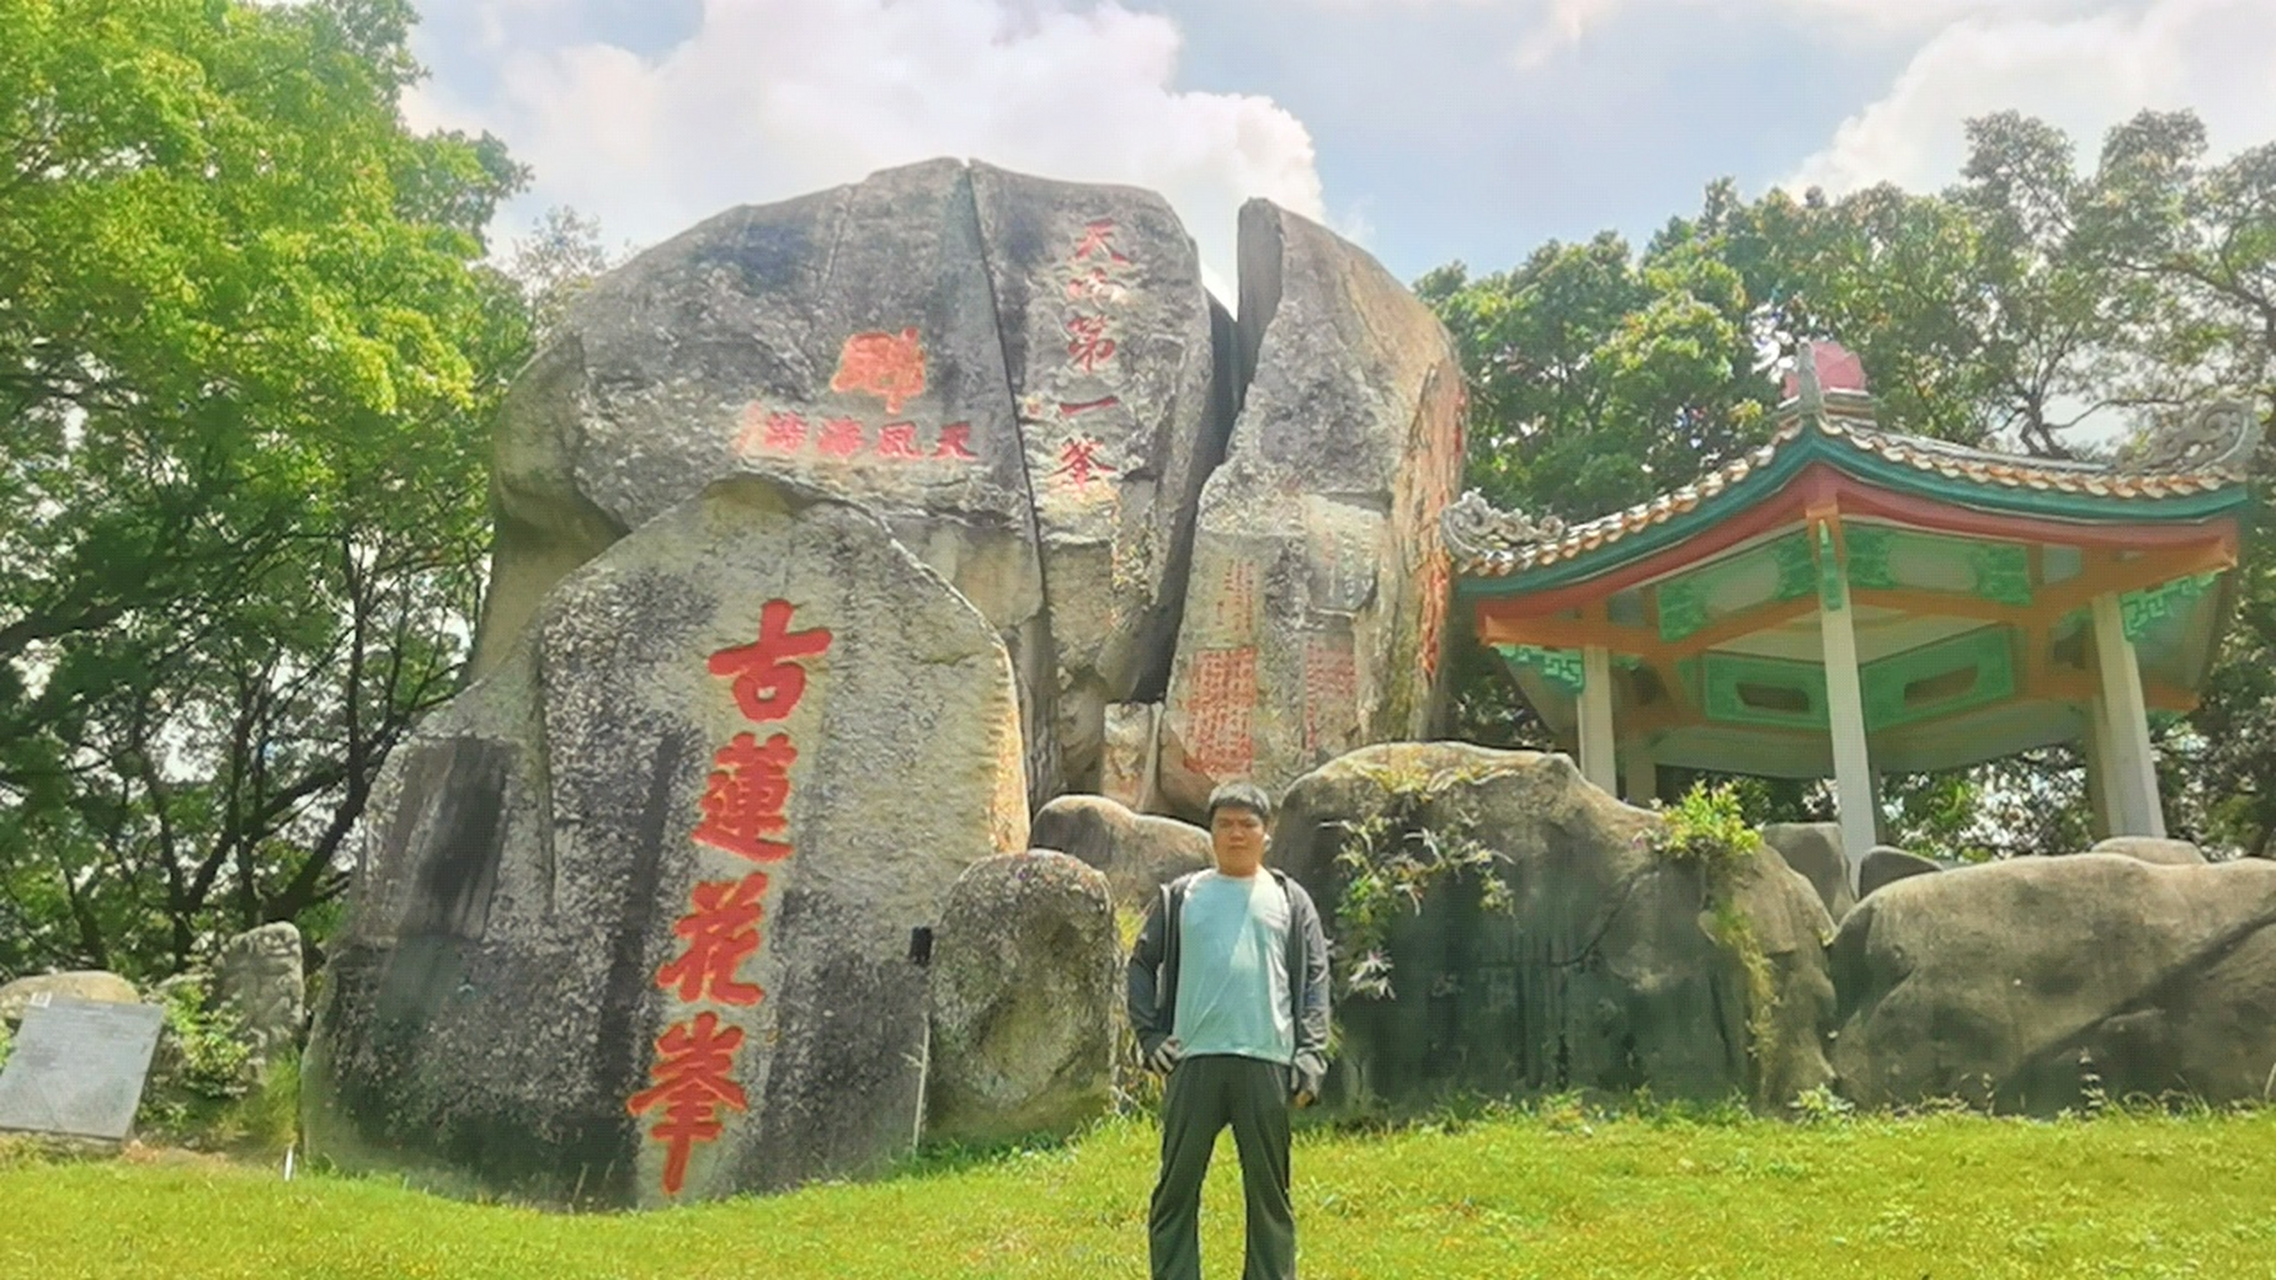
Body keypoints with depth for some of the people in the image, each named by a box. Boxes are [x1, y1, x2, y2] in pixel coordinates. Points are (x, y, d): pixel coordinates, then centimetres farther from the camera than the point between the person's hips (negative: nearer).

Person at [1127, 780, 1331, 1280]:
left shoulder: (1290, 900, 11)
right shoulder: (1180, 896, 11)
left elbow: (1314, 980, 8)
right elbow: (1142, 965, 12)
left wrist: (1311, 1055, -2)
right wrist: (1150, 1036, 1)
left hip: (1267, 1063, 0)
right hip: (1193, 1060, 0)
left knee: (1269, 1190, 7)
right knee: (1176, 1187, 4)